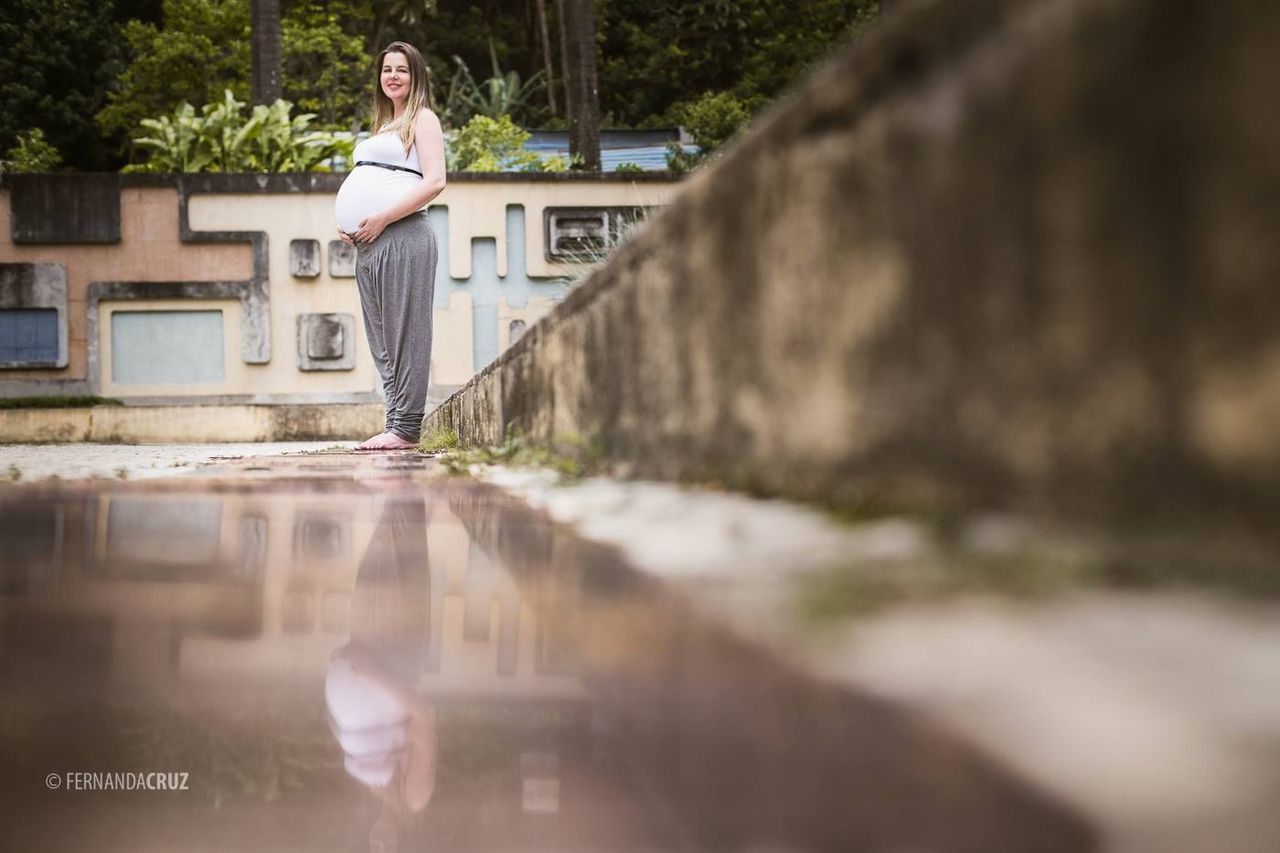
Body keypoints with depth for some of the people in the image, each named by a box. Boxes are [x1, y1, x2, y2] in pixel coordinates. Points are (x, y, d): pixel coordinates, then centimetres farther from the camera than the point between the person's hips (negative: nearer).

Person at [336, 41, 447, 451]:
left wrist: (382, 218, -16)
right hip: (368, 243, 8)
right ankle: (395, 424, 9)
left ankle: (405, 428, -9)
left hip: (402, 236, -8)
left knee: (404, 333, -9)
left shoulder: (423, 120, 2)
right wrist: (346, 222, 11)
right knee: (381, 339, 6)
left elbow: (434, 181, -11)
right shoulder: (382, 125, 25)